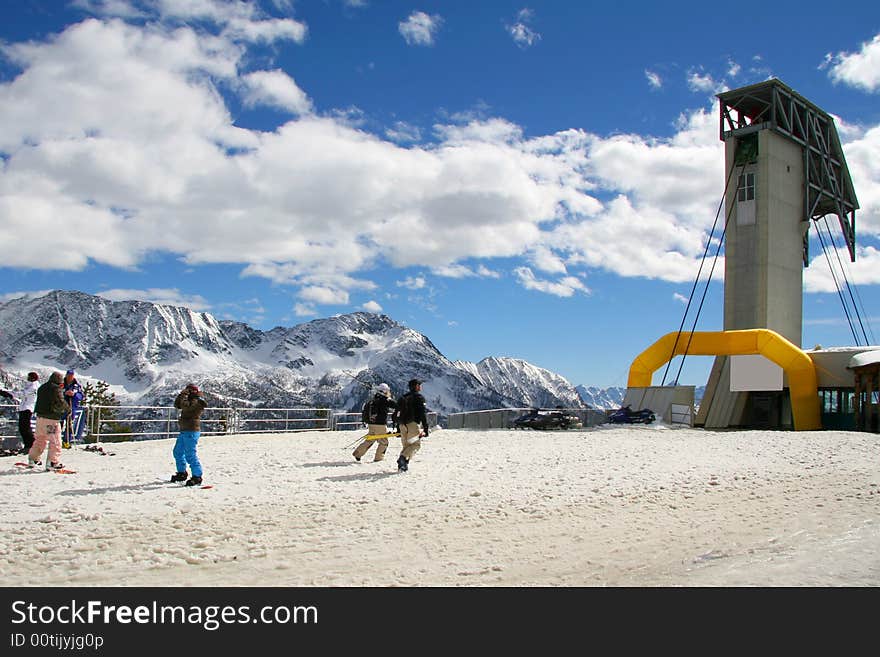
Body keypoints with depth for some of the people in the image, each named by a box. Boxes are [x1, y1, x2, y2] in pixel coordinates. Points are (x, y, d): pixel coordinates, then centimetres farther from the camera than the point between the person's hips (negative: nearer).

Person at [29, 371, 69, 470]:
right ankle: (53, 462, -5)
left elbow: (40, 402, 21)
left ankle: (33, 458, 29)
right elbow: (60, 403, -14)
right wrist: (67, 408, 1)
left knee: (40, 439, 21)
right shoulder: (56, 389, -12)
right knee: (55, 441, -2)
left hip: (40, 417, 8)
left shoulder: (42, 388, 14)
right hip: (52, 418, -8)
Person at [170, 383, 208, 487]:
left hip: (191, 431, -11)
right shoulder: (190, 401, 18)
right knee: (178, 452, 20)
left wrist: (183, 395, -13)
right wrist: (180, 395, 6)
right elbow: (177, 405, 20)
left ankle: (197, 477, -10)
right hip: (184, 431, 11)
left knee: (190, 455, -13)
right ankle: (182, 473, 33)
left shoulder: (197, 401, -14)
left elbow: (184, 406, -27)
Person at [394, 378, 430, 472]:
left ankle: (402, 465, 1)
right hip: (412, 424, -7)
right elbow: (423, 414, -9)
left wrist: (398, 429, 21)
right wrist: (425, 429, -9)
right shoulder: (419, 397, -1)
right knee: (416, 444, 0)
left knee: (406, 446, 14)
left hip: (402, 425, 7)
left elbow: (397, 414, 19)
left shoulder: (403, 397, 20)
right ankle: (403, 458, -21)